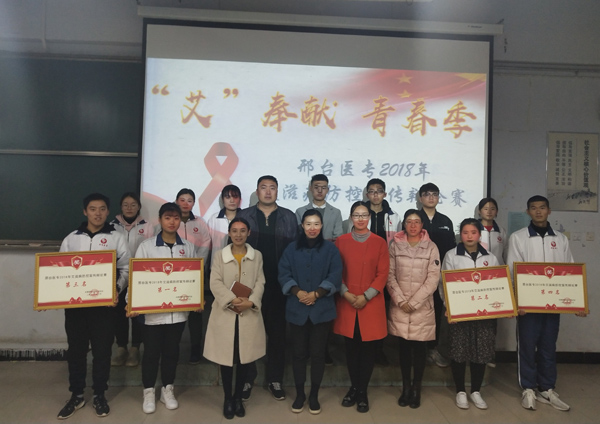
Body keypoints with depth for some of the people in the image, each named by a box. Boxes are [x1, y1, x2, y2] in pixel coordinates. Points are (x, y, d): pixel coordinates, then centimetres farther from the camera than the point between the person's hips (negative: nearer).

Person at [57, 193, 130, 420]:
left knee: (102, 350, 6)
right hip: (74, 302, 2)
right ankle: (76, 395, 28)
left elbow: (125, 269, -1)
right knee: (75, 349, 11)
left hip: (104, 303, -2)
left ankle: (99, 395, 23)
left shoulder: (116, 238, 1)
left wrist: (117, 288, -18)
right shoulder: (71, 239, 8)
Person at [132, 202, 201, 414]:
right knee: (151, 352, 9)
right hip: (152, 309, -2)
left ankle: (168, 390, 31)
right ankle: (148, 392, 28)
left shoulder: (188, 247, 4)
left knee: (171, 351, 14)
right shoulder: (146, 246, -2)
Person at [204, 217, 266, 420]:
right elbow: (215, 283, -7)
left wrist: (251, 302, -16)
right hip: (225, 313, -1)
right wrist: (232, 299, -19)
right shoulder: (220, 255, 2)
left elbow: (260, 283, 0)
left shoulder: (257, 255, 6)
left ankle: (238, 397, 27)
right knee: (226, 357, 6)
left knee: (244, 358, 8)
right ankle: (227, 398, 24)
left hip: (249, 313, 1)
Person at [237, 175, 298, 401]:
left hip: (278, 284, 1)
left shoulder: (289, 217, 6)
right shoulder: (243, 216, 5)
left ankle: (275, 379, 23)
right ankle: (247, 378, 23)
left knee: (277, 331, 9)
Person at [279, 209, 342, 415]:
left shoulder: (331, 249, 1)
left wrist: (315, 294, -15)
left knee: (318, 353, 7)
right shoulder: (291, 249, 5)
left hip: (322, 309, -1)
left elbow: (335, 277, -6)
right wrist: (298, 292, -16)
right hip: (297, 309, 1)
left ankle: (314, 395, 24)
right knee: (298, 352, 9)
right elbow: (284, 275, -2)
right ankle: (299, 394, 26)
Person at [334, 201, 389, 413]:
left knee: (368, 349, 5)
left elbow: (383, 273, -2)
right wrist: (346, 293, -10)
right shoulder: (341, 241, 4)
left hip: (371, 304, -1)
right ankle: (354, 387, 26)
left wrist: (366, 296, -11)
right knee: (351, 348, 9)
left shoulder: (379, 242, 2)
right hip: (347, 303, 1)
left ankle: (362, 391, 20)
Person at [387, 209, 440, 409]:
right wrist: (401, 301, -10)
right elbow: (390, 275, 0)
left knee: (419, 348, 6)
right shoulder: (395, 245, 2)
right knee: (404, 347, 9)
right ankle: (405, 387, 22)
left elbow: (433, 279, -6)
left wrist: (413, 302, -11)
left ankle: (416, 389, 20)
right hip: (399, 307, 1)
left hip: (422, 307, -1)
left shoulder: (431, 247, 0)